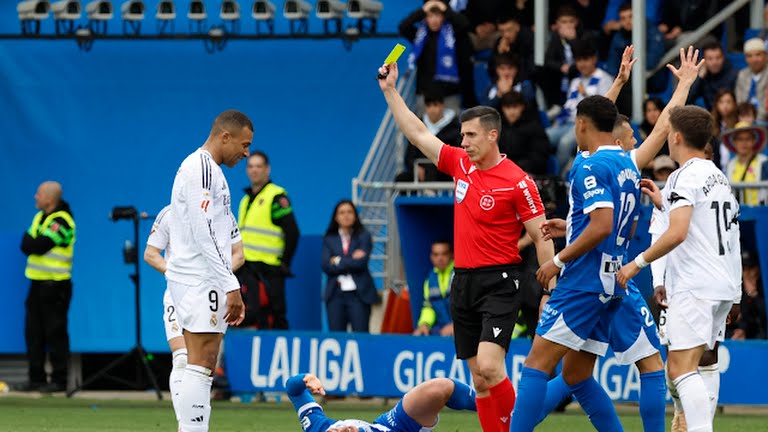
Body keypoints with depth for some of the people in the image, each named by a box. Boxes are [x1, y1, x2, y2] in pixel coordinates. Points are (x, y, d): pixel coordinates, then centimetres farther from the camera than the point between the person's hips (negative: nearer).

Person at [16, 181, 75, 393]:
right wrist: (34, 244, -11)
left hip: (55, 285, -9)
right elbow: (26, 246, 9)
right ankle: (36, 378, 14)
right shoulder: (40, 217, 15)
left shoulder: (61, 221, -13)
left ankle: (59, 380, -1)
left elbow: (39, 246, -20)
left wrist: (30, 242, -1)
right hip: (38, 282, 9)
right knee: (33, 333, 8)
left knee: (55, 334, -5)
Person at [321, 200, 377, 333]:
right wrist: (352, 260, -8)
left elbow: (361, 262, -10)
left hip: (358, 294, -2)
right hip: (336, 294, 2)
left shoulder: (363, 237, 5)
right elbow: (325, 266, -4)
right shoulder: (329, 239, 10)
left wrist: (338, 261, -3)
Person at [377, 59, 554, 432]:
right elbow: (417, 133, 15)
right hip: (463, 282, 7)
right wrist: (390, 90, 14)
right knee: (478, 378, 5)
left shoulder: (517, 182, -11)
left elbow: (541, 238, -9)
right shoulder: (460, 164, 8)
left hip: (499, 283, -7)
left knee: (488, 366, -20)